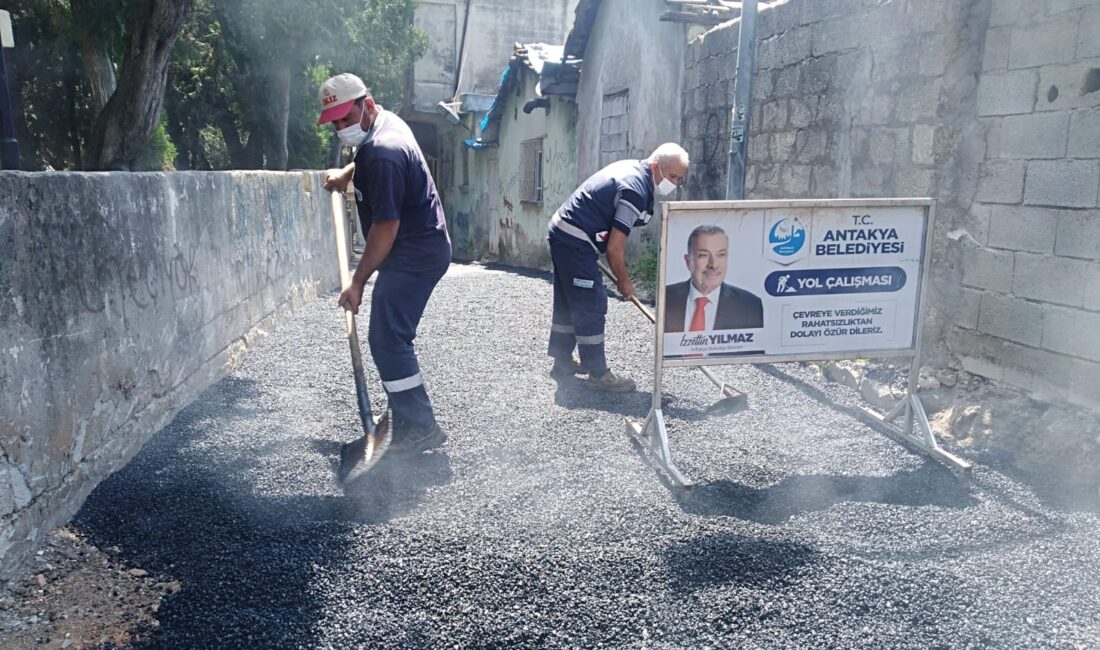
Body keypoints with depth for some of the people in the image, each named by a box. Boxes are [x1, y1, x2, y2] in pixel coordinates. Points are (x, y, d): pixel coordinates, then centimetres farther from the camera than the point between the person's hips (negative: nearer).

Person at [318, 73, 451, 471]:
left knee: (387, 340, -16)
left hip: (414, 255, -11)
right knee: (390, 339, 14)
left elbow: (385, 227, -21)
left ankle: (419, 427, -11)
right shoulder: (386, 121, 10)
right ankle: (409, 427, 21)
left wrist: (358, 282, -15)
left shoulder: (383, 155, -22)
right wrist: (347, 174, 23)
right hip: (422, 249, 11)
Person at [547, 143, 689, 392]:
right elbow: (615, 247, -20)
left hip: (562, 234, 11)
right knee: (591, 305, -8)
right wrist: (624, 280, -5)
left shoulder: (631, 167, 9)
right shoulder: (635, 189, -21)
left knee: (567, 302, 17)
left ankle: (562, 361, 28)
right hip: (575, 242, -11)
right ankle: (598, 373, -2)